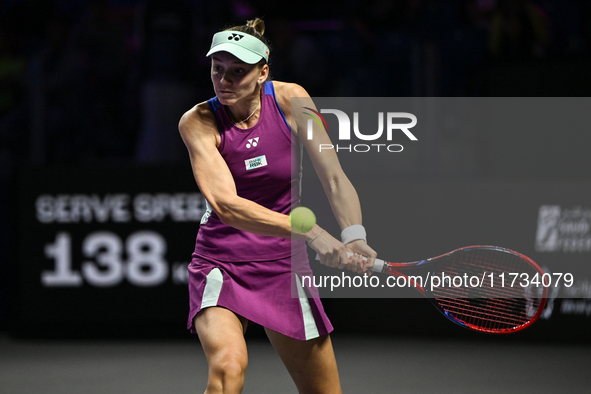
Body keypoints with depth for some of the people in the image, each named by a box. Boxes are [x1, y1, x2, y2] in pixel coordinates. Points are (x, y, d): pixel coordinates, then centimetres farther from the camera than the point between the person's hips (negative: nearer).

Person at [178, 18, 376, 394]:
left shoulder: (289, 100, -8)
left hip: (283, 263, 3)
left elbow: (334, 179, -10)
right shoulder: (198, 122, -14)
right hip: (221, 263, -3)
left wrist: (354, 237, -30)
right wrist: (309, 231, -38)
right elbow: (226, 204, -27)